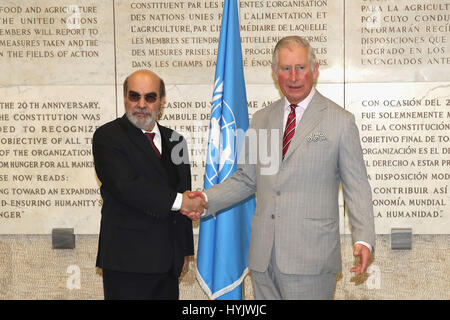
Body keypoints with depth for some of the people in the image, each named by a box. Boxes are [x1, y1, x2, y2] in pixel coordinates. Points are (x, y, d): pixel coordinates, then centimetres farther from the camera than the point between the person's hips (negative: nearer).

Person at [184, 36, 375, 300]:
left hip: (310, 258, -4)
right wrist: (207, 199, 0)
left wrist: (364, 239, -14)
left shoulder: (341, 121, 0)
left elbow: (356, 186, -2)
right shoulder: (261, 120, 13)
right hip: (263, 256, 4)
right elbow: (246, 177, 16)